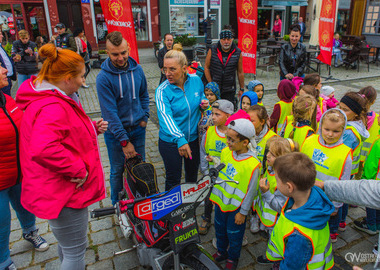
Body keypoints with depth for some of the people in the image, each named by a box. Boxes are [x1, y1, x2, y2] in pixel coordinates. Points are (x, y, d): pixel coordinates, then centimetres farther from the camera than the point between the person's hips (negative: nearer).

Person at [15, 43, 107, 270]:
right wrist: (77, 169, -30)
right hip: (63, 194, -11)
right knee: (75, 250, 9)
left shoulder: (56, 98, 7)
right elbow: (43, 149, -43)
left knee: (67, 244, 31)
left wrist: (93, 128, 2)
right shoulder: (52, 108, -28)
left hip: (63, 188, 11)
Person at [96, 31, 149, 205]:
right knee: (117, 171, 11)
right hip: (115, 132, -4)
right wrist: (124, 140, -21)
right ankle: (117, 204, 35)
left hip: (138, 128, 4)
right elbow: (110, 112, -20)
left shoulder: (137, 69, -3)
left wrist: (144, 117, 2)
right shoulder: (104, 77, -18)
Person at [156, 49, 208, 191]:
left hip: (193, 138, 4)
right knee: (173, 179, 10)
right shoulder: (162, 90, -19)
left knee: (192, 174, 23)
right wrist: (180, 140, -46)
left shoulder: (196, 80, -7)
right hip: (170, 142, -3)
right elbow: (165, 117, -32)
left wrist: (204, 103, -12)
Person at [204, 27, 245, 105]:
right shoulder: (212, 50, -3)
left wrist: (242, 89, 9)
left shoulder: (238, 53, -2)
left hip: (229, 90, 0)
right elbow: (206, 67, 3)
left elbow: (240, 72, 5)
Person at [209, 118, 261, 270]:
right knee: (219, 228, 25)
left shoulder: (252, 165, -28)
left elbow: (250, 191, -18)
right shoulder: (225, 152, -11)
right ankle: (221, 252, 52)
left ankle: (233, 258, 44)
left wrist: (243, 212, -10)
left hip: (236, 207, -5)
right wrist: (215, 196, 13)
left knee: (234, 234, 17)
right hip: (221, 201, 6)